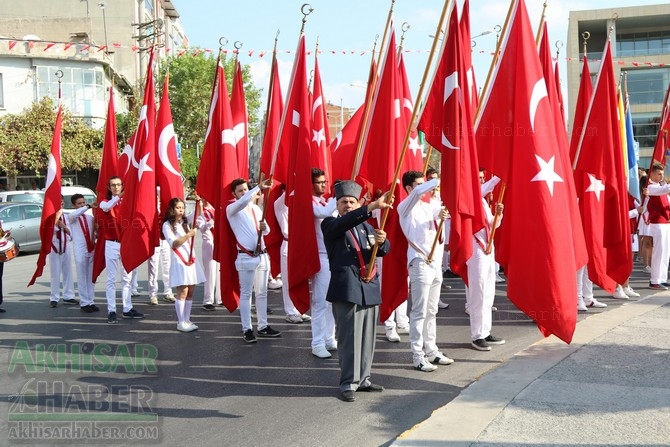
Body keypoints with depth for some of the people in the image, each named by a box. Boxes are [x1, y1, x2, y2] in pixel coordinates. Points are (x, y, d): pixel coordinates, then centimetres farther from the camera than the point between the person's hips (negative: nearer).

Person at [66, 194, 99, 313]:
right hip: (80, 250, -4)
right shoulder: (72, 217, -1)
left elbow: (95, 231, 19)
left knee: (91, 277, 8)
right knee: (82, 277, -1)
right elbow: (74, 214, -26)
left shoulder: (90, 217, 13)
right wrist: (89, 207, -33)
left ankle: (90, 302, 15)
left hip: (92, 249, 4)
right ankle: (84, 303, 4)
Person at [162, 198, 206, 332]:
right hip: (179, 261, -6)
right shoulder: (167, 225, -3)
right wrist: (189, 234, -18)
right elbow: (174, 244, -13)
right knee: (182, 292, -9)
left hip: (191, 260, 6)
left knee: (190, 292, 5)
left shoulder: (185, 222, 16)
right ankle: (181, 323, -3)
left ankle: (187, 320, 12)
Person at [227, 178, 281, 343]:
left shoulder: (256, 208, 15)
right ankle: (247, 329, 1)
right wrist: (259, 187, -33)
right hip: (246, 257, -6)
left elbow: (266, 231, 17)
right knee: (246, 294, -3)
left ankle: (262, 326, 18)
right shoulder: (232, 209, -4)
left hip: (262, 255, 6)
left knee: (262, 293, 10)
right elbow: (242, 202, -28)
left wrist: (264, 227, -7)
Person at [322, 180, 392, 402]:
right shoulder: (331, 225, 0)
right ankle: (348, 384, 2)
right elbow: (346, 222, -23)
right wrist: (373, 206, -35)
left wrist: (381, 242, -18)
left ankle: (363, 379, 21)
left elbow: (383, 250, 7)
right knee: (349, 338, -5)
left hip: (370, 288, 6)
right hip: (347, 290, -6)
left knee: (367, 338, 10)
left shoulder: (366, 226, 18)